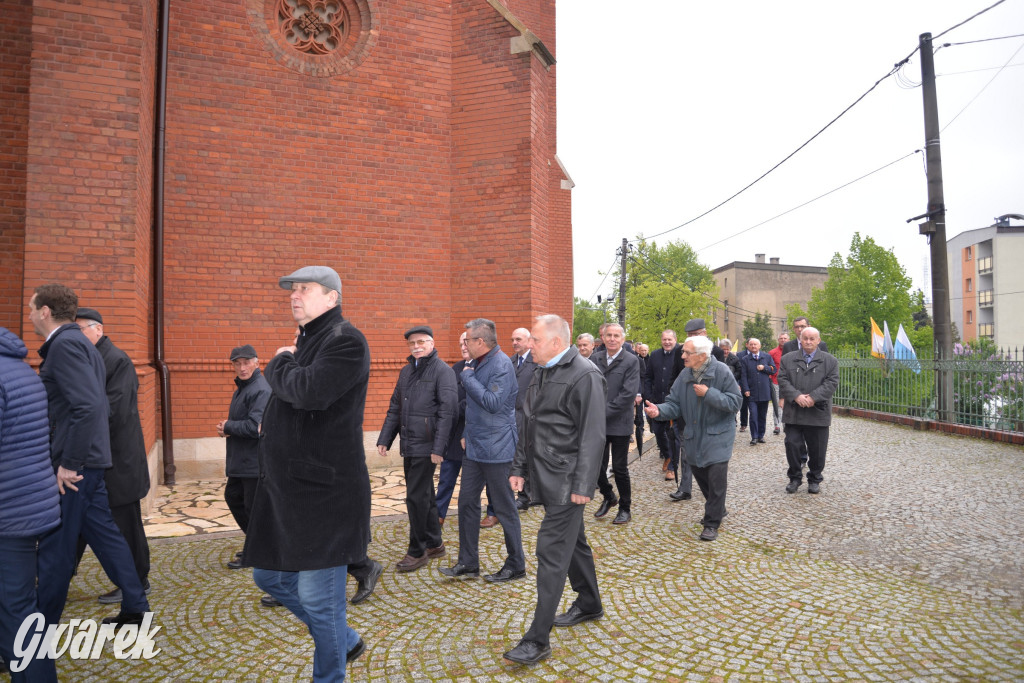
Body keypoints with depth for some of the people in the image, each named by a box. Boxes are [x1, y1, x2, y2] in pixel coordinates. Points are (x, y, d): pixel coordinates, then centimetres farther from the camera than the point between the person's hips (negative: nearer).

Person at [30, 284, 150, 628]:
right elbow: (98, 404, 20)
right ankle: (135, 609, 22)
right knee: (103, 533, 14)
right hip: (88, 461, 10)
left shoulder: (65, 344, -15)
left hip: (74, 466, -10)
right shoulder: (81, 344, 16)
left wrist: (68, 464, -22)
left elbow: (89, 406, -26)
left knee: (54, 548, 3)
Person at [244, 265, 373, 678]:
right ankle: (346, 641, 37)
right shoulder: (305, 340, 16)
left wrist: (280, 364, -11)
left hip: (324, 491, -10)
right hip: (284, 487, 10)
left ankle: (329, 674, 23)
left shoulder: (345, 341, -13)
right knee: (270, 576, 19)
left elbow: (309, 392, -27)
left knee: (318, 597, 0)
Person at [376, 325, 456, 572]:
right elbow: (395, 408, 17)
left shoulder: (442, 371, -9)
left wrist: (439, 448, -20)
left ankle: (417, 551, 10)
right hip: (409, 445, 8)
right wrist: (384, 439, 10)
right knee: (425, 495, 16)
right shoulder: (406, 371, 15)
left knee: (416, 497, -4)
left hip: (426, 446, -7)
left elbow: (447, 411, -16)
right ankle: (434, 543, 30)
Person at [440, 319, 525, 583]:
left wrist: (469, 378, -19)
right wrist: (468, 434, 16)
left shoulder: (501, 364, -18)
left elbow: (494, 403, -27)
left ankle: (516, 565, 19)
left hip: (496, 449, -9)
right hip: (475, 447, 9)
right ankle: (468, 563, 24)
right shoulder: (477, 363, 11)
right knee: (467, 503, 12)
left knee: (504, 508, 3)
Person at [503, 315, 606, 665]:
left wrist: (583, 485, -20)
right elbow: (530, 426, 17)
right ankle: (589, 604, 40)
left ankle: (538, 639, 3)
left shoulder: (584, 375, -16)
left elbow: (592, 435, -19)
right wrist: (519, 467, 15)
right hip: (545, 475, 9)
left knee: (552, 551, -6)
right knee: (573, 541, 21)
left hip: (566, 479, -8)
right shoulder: (541, 374, 12)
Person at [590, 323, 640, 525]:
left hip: (619, 423, -3)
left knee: (620, 468, 5)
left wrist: (605, 411, -17)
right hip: (597, 423, 4)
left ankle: (625, 509, 24)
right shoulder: (594, 358, 5)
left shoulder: (631, 361, -7)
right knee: (597, 466, 8)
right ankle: (608, 497, 36)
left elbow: (629, 394, -15)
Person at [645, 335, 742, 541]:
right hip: (693, 436, 5)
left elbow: (735, 402, -17)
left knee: (716, 478, -9)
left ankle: (712, 523, 6)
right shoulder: (684, 375, -1)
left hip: (717, 435, -5)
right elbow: (674, 403, -2)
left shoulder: (722, 372, -15)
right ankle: (717, 510, 40)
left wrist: (709, 393, -25)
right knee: (700, 475, 15)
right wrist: (660, 410, -23)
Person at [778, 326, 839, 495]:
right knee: (792, 446, 0)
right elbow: (783, 380, 0)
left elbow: (832, 382, -4)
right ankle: (795, 478, 17)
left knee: (817, 449, 7)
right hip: (793, 413, 1)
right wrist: (796, 396, -16)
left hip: (818, 413, 0)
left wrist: (813, 397, -16)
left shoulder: (830, 360, 5)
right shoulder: (788, 359, 8)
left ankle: (814, 480, 24)